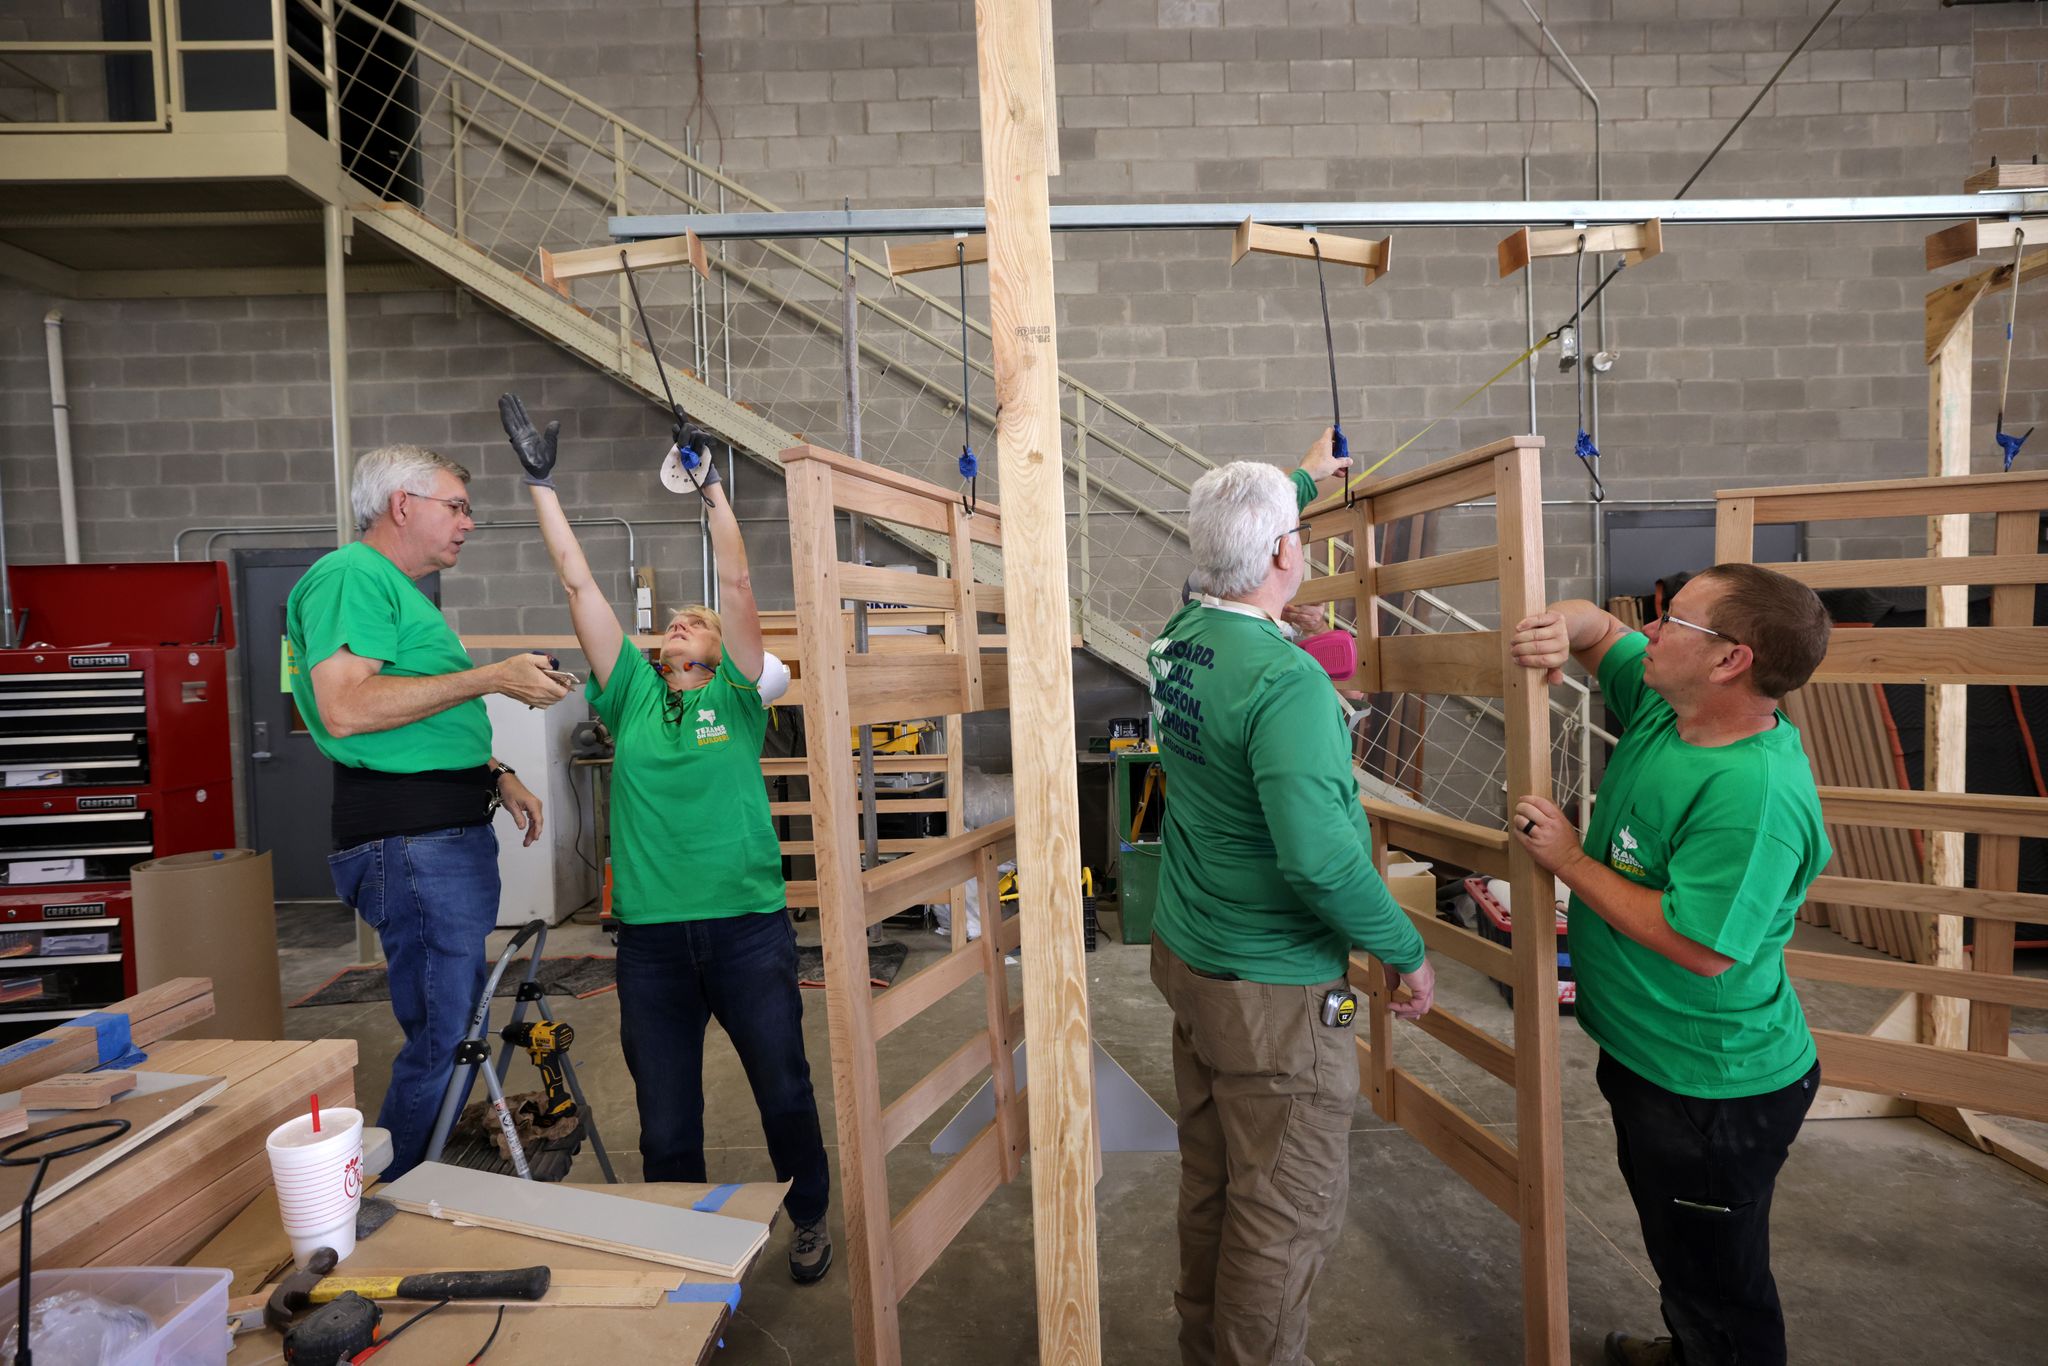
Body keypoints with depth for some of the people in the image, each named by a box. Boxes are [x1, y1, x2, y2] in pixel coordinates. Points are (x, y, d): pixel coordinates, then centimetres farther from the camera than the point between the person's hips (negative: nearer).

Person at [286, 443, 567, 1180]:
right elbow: (345, 706, -24)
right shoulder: (352, 575, -10)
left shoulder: (402, 592, 23)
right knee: (443, 1038, -5)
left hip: (451, 830, 11)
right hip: (409, 841, -11)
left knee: (452, 1029, 17)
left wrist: (495, 774, 18)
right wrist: (491, 678, -22)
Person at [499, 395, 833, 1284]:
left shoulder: (737, 698, 4)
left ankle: (810, 1219, 34)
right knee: (665, 1123, 11)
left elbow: (738, 583, -3)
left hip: (748, 926, -2)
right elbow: (578, 583, 6)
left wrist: (712, 488, -2)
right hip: (651, 934, 2)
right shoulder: (632, 698, 8)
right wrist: (542, 484, 6)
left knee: (784, 1090, 10)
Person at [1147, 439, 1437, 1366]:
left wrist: (1304, 476, 36)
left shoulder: (1181, 633, 0)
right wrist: (1406, 951, -14)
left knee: (1210, 1180, 24)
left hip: (1185, 955, 9)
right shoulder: (1285, 680, -26)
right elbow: (1319, 855, -30)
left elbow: (1236, 543, 22)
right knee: (1290, 1210, 9)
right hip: (1271, 989, -9)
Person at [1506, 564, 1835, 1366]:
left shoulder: (1753, 796, -32)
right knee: (1682, 1256, 32)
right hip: (1649, 1060, 10)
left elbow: (1700, 948, -33)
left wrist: (1570, 861, -25)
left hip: (1714, 1094, -9)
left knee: (1718, 1284, 14)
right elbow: (1603, 631, 10)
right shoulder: (1664, 707, -5)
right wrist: (1565, 624, -15)